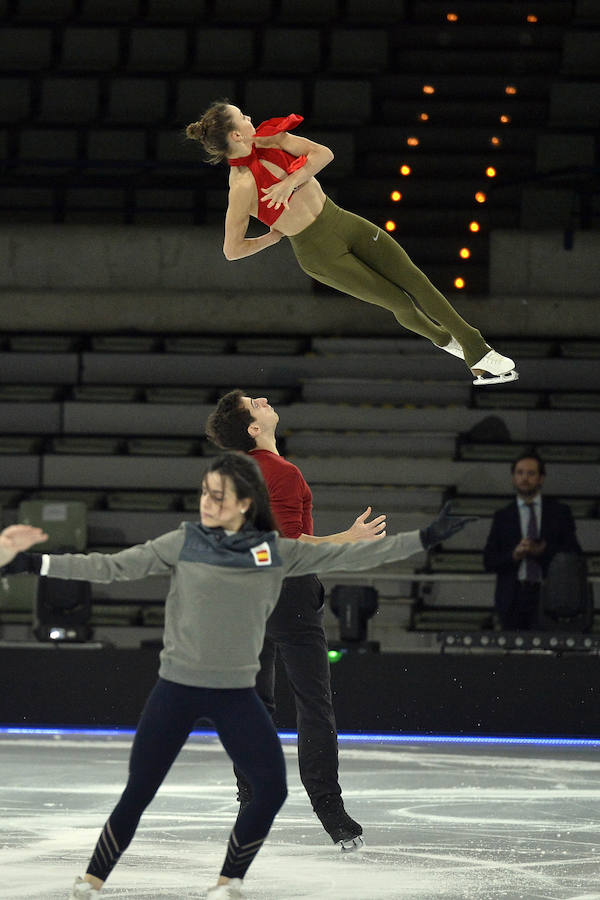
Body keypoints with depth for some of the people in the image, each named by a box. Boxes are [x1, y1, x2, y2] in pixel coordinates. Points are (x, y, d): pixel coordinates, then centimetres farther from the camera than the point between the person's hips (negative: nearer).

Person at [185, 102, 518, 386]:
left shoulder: (268, 139, -5)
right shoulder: (242, 187, -24)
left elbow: (322, 153, -9)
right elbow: (232, 250, -20)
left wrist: (290, 182, -23)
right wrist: (274, 236, -6)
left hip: (342, 222, 6)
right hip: (319, 252, -6)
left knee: (416, 281, 5)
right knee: (400, 302, 4)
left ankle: (478, 352, 19)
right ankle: (444, 339, 32)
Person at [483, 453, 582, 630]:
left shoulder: (559, 512, 11)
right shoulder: (502, 516, 13)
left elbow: (574, 554, 5)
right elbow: (489, 561, 8)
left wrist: (543, 551, -9)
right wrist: (514, 555, -11)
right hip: (513, 598, 1)